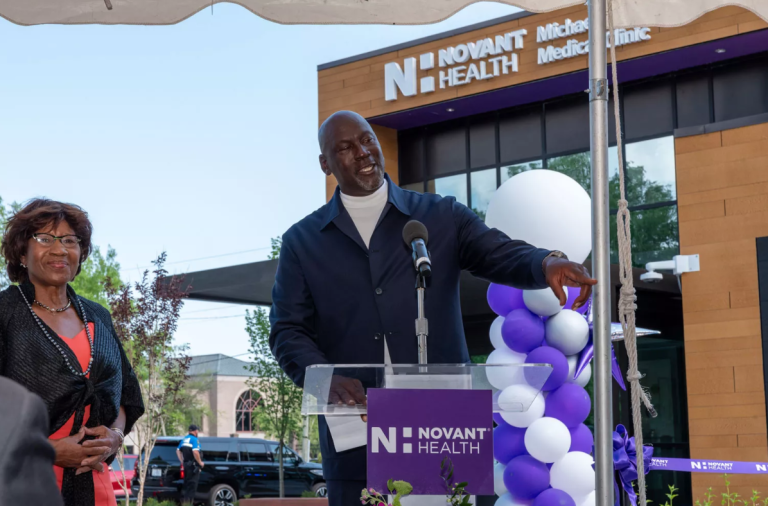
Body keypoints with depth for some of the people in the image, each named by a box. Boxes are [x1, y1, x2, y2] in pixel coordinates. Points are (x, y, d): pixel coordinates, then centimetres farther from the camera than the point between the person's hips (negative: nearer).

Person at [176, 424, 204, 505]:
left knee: (186, 484, 15)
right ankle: (189, 501, -9)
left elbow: (178, 451, 16)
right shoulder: (194, 439, -12)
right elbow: (195, 452, -24)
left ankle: (183, 501, 16)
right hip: (193, 465, -8)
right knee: (192, 484, -5)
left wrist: (182, 461, 18)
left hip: (186, 464, 8)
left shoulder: (184, 439, 14)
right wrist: (200, 462, -14)